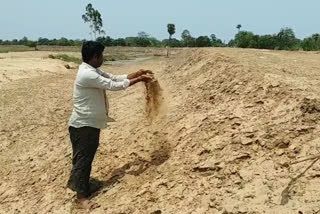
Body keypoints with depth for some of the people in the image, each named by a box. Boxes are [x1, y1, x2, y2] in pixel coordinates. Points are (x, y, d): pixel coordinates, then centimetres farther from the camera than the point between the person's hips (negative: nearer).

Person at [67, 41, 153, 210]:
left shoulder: (94, 71, 9)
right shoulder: (87, 74, -24)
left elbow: (115, 78, 12)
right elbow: (113, 85, -22)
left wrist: (137, 73, 5)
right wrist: (138, 80, -14)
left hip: (91, 123, 10)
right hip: (83, 125, -10)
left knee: (87, 158, 19)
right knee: (82, 159, 0)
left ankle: (84, 188, 34)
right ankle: (81, 196, 11)